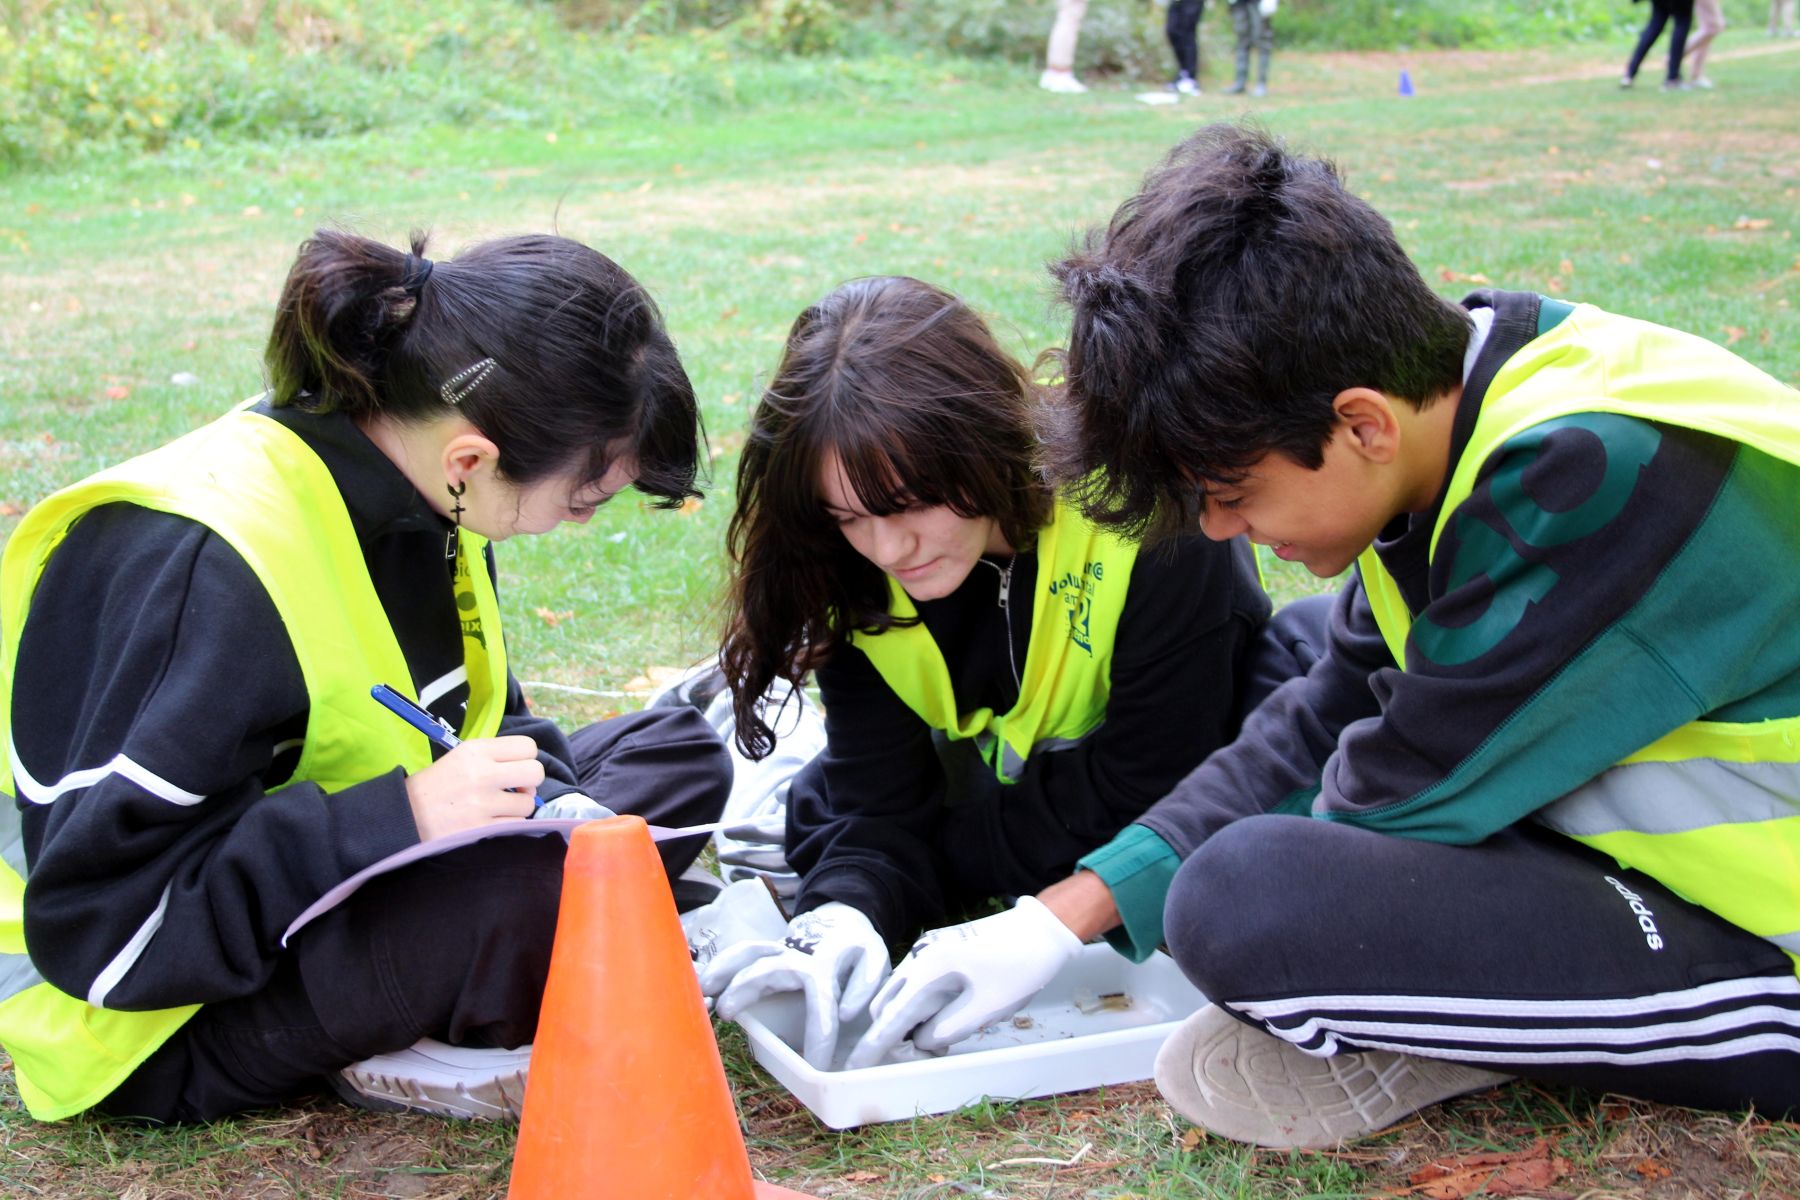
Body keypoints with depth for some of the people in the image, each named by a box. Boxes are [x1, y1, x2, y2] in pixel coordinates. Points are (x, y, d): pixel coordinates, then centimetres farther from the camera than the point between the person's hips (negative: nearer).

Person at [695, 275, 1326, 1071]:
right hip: (999, 783, 3)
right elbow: (880, 804, -19)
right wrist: (848, 910, -41)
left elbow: (1149, 783, -28)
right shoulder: (852, 579, -20)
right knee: (821, 808, -15)